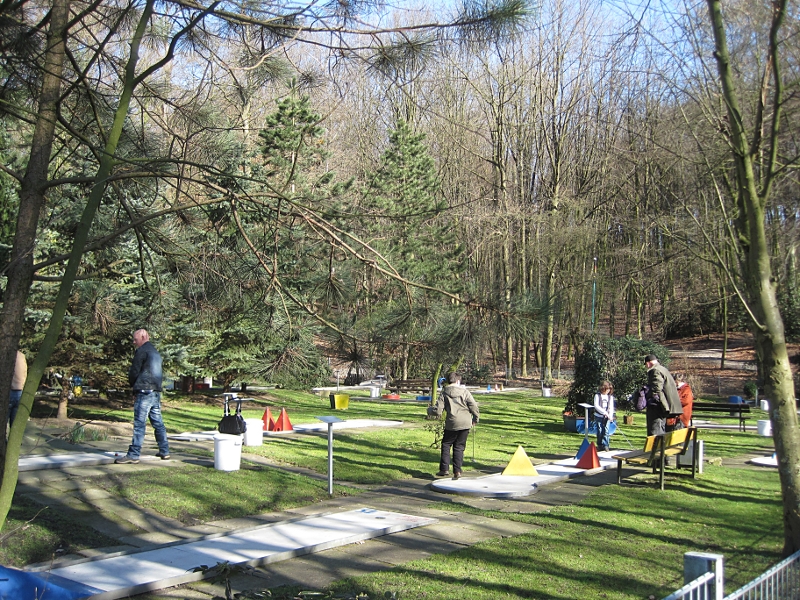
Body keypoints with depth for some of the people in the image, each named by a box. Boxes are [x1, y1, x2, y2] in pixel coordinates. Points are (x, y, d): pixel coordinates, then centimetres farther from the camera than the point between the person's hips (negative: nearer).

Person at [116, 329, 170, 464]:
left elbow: (134, 372, -8)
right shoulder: (156, 352, 22)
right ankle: (164, 451, 17)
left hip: (144, 392, -9)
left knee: (139, 424, -10)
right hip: (156, 392, 9)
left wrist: (133, 386, 12)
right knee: (158, 423, 13)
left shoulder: (142, 351, -6)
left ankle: (133, 455, -11)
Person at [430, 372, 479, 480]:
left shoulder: (444, 393, 0)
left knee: (446, 445, 14)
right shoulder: (464, 392, 1)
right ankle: (457, 471, 4)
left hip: (451, 424, -1)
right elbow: (473, 406, -3)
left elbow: (438, 411, -5)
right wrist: (475, 418, 14)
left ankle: (444, 469, 9)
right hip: (465, 423, 1)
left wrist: (431, 409, 17)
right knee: (459, 447, 9)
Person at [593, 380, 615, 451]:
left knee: (606, 430, -7)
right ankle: (600, 446, 12)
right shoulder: (597, 395, -4)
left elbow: (611, 407, 2)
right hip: (599, 416, -2)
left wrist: (610, 416, -14)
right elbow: (596, 406, -13)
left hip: (607, 417, 2)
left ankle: (605, 445, -3)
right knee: (599, 431, 3)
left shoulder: (610, 396, 5)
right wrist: (604, 412, -21)